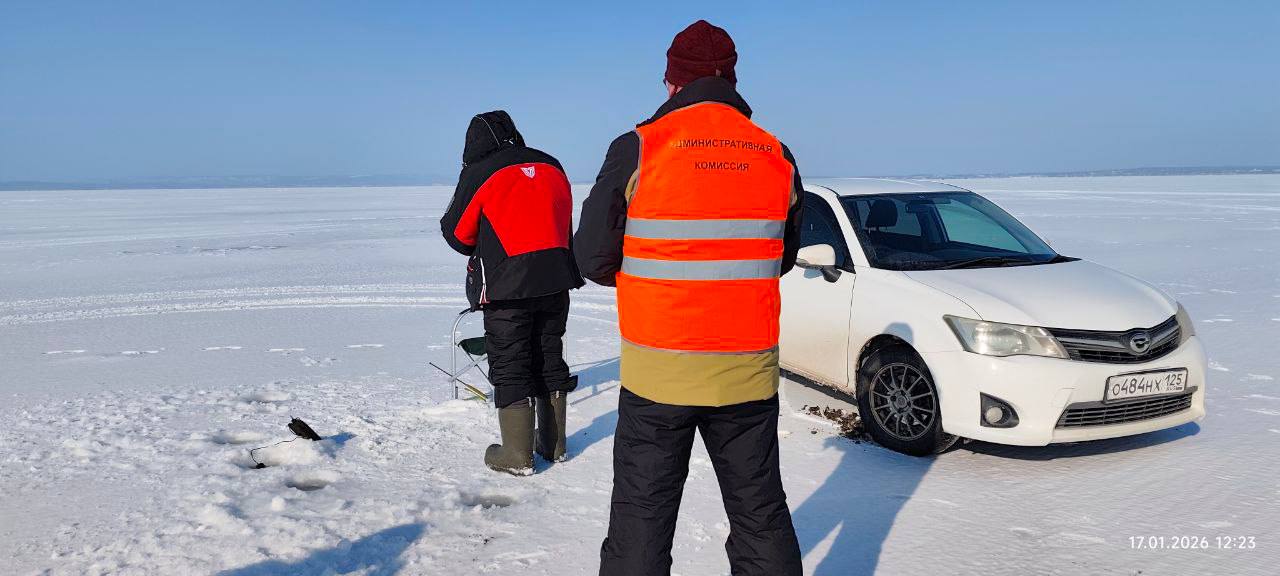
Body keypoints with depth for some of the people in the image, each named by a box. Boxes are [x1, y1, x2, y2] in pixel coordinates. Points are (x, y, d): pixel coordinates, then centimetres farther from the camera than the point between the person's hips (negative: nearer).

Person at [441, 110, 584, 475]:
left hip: (507, 285, -5)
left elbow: (457, 233, -1)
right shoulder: (551, 166, 9)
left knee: (510, 366, 4)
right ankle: (553, 445, 25)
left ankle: (518, 455, 8)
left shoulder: (479, 173, -7)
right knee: (550, 359, 16)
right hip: (556, 280, 6)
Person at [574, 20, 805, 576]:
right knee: (760, 511, 15)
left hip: (657, 373, -3)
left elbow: (593, 259, -4)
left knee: (642, 513, 10)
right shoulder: (776, 156, 2)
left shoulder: (638, 148, -8)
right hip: (749, 373, 3)